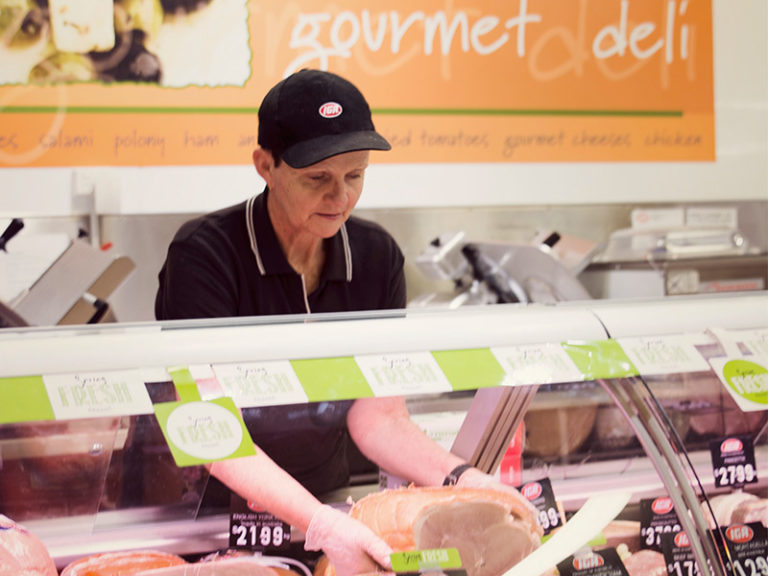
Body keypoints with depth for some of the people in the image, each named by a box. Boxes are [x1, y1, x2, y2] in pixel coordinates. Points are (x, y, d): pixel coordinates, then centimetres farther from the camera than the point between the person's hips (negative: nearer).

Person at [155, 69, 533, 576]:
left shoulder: (377, 258, 1)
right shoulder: (205, 257, -16)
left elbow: (379, 418, -1)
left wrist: (458, 478, -20)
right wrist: (320, 525, -34)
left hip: (326, 496, 4)